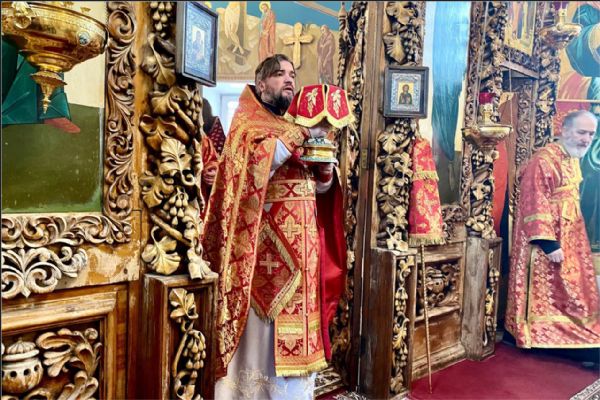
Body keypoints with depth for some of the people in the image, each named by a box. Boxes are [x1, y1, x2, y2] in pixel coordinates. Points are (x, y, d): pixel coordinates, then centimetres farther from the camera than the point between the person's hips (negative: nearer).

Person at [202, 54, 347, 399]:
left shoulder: (296, 128, 18)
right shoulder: (247, 124, -1)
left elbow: (321, 187, 17)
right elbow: (254, 164, -23)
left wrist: (325, 169, -4)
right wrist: (297, 136, -19)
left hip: (299, 246, 7)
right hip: (267, 247, -7)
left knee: (296, 328, 13)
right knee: (265, 332, 0)